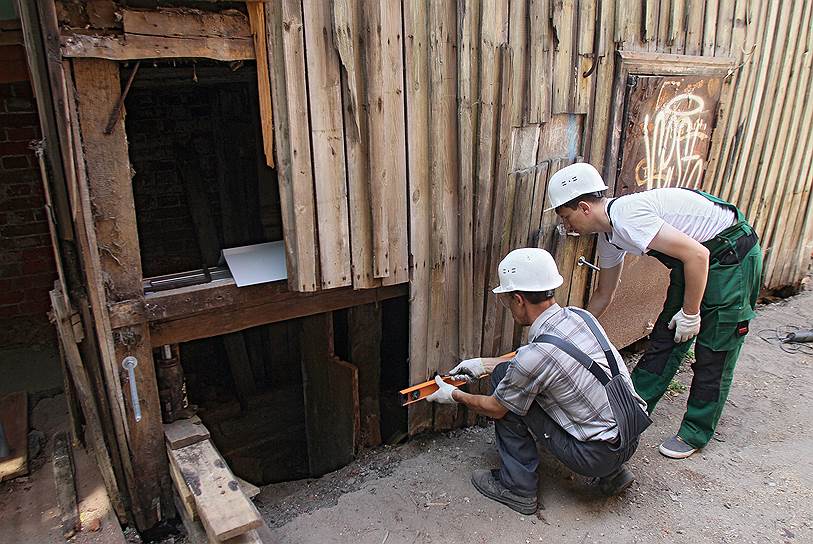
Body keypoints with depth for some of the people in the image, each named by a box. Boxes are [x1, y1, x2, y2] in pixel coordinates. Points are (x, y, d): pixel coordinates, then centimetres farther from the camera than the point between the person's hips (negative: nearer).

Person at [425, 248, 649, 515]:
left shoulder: (534, 356, -25)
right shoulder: (580, 316, -2)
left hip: (596, 455, -7)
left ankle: (517, 486, 11)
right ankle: (612, 473, 22)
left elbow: (495, 408, -5)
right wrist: (483, 363, 24)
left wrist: (454, 395, 12)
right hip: (632, 437, 8)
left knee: (505, 390, -2)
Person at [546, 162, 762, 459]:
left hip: (733, 253, -9)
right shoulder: (609, 235, 1)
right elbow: (603, 294, 14)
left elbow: (696, 255, -31)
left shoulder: (627, 216, -29)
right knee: (665, 338, 9)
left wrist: (690, 313, -20)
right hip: (701, 257, 9)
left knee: (714, 352, 0)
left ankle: (696, 433, 14)